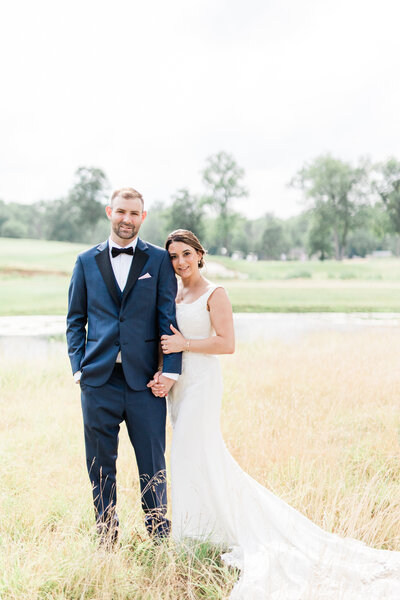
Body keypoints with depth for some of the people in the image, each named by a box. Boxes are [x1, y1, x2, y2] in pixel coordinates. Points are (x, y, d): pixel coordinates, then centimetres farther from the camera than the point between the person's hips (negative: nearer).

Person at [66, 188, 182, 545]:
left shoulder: (159, 260, 5)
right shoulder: (87, 261, 10)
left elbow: (168, 318, 2)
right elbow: (75, 320, 12)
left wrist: (170, 369, -7)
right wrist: (79, 367, 0)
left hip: (145, 380, -1)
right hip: (99, 380, 2)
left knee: (153, 466, 5)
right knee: (100, 466, 9)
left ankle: (159, 539, 20)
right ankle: (106, 539, 23)